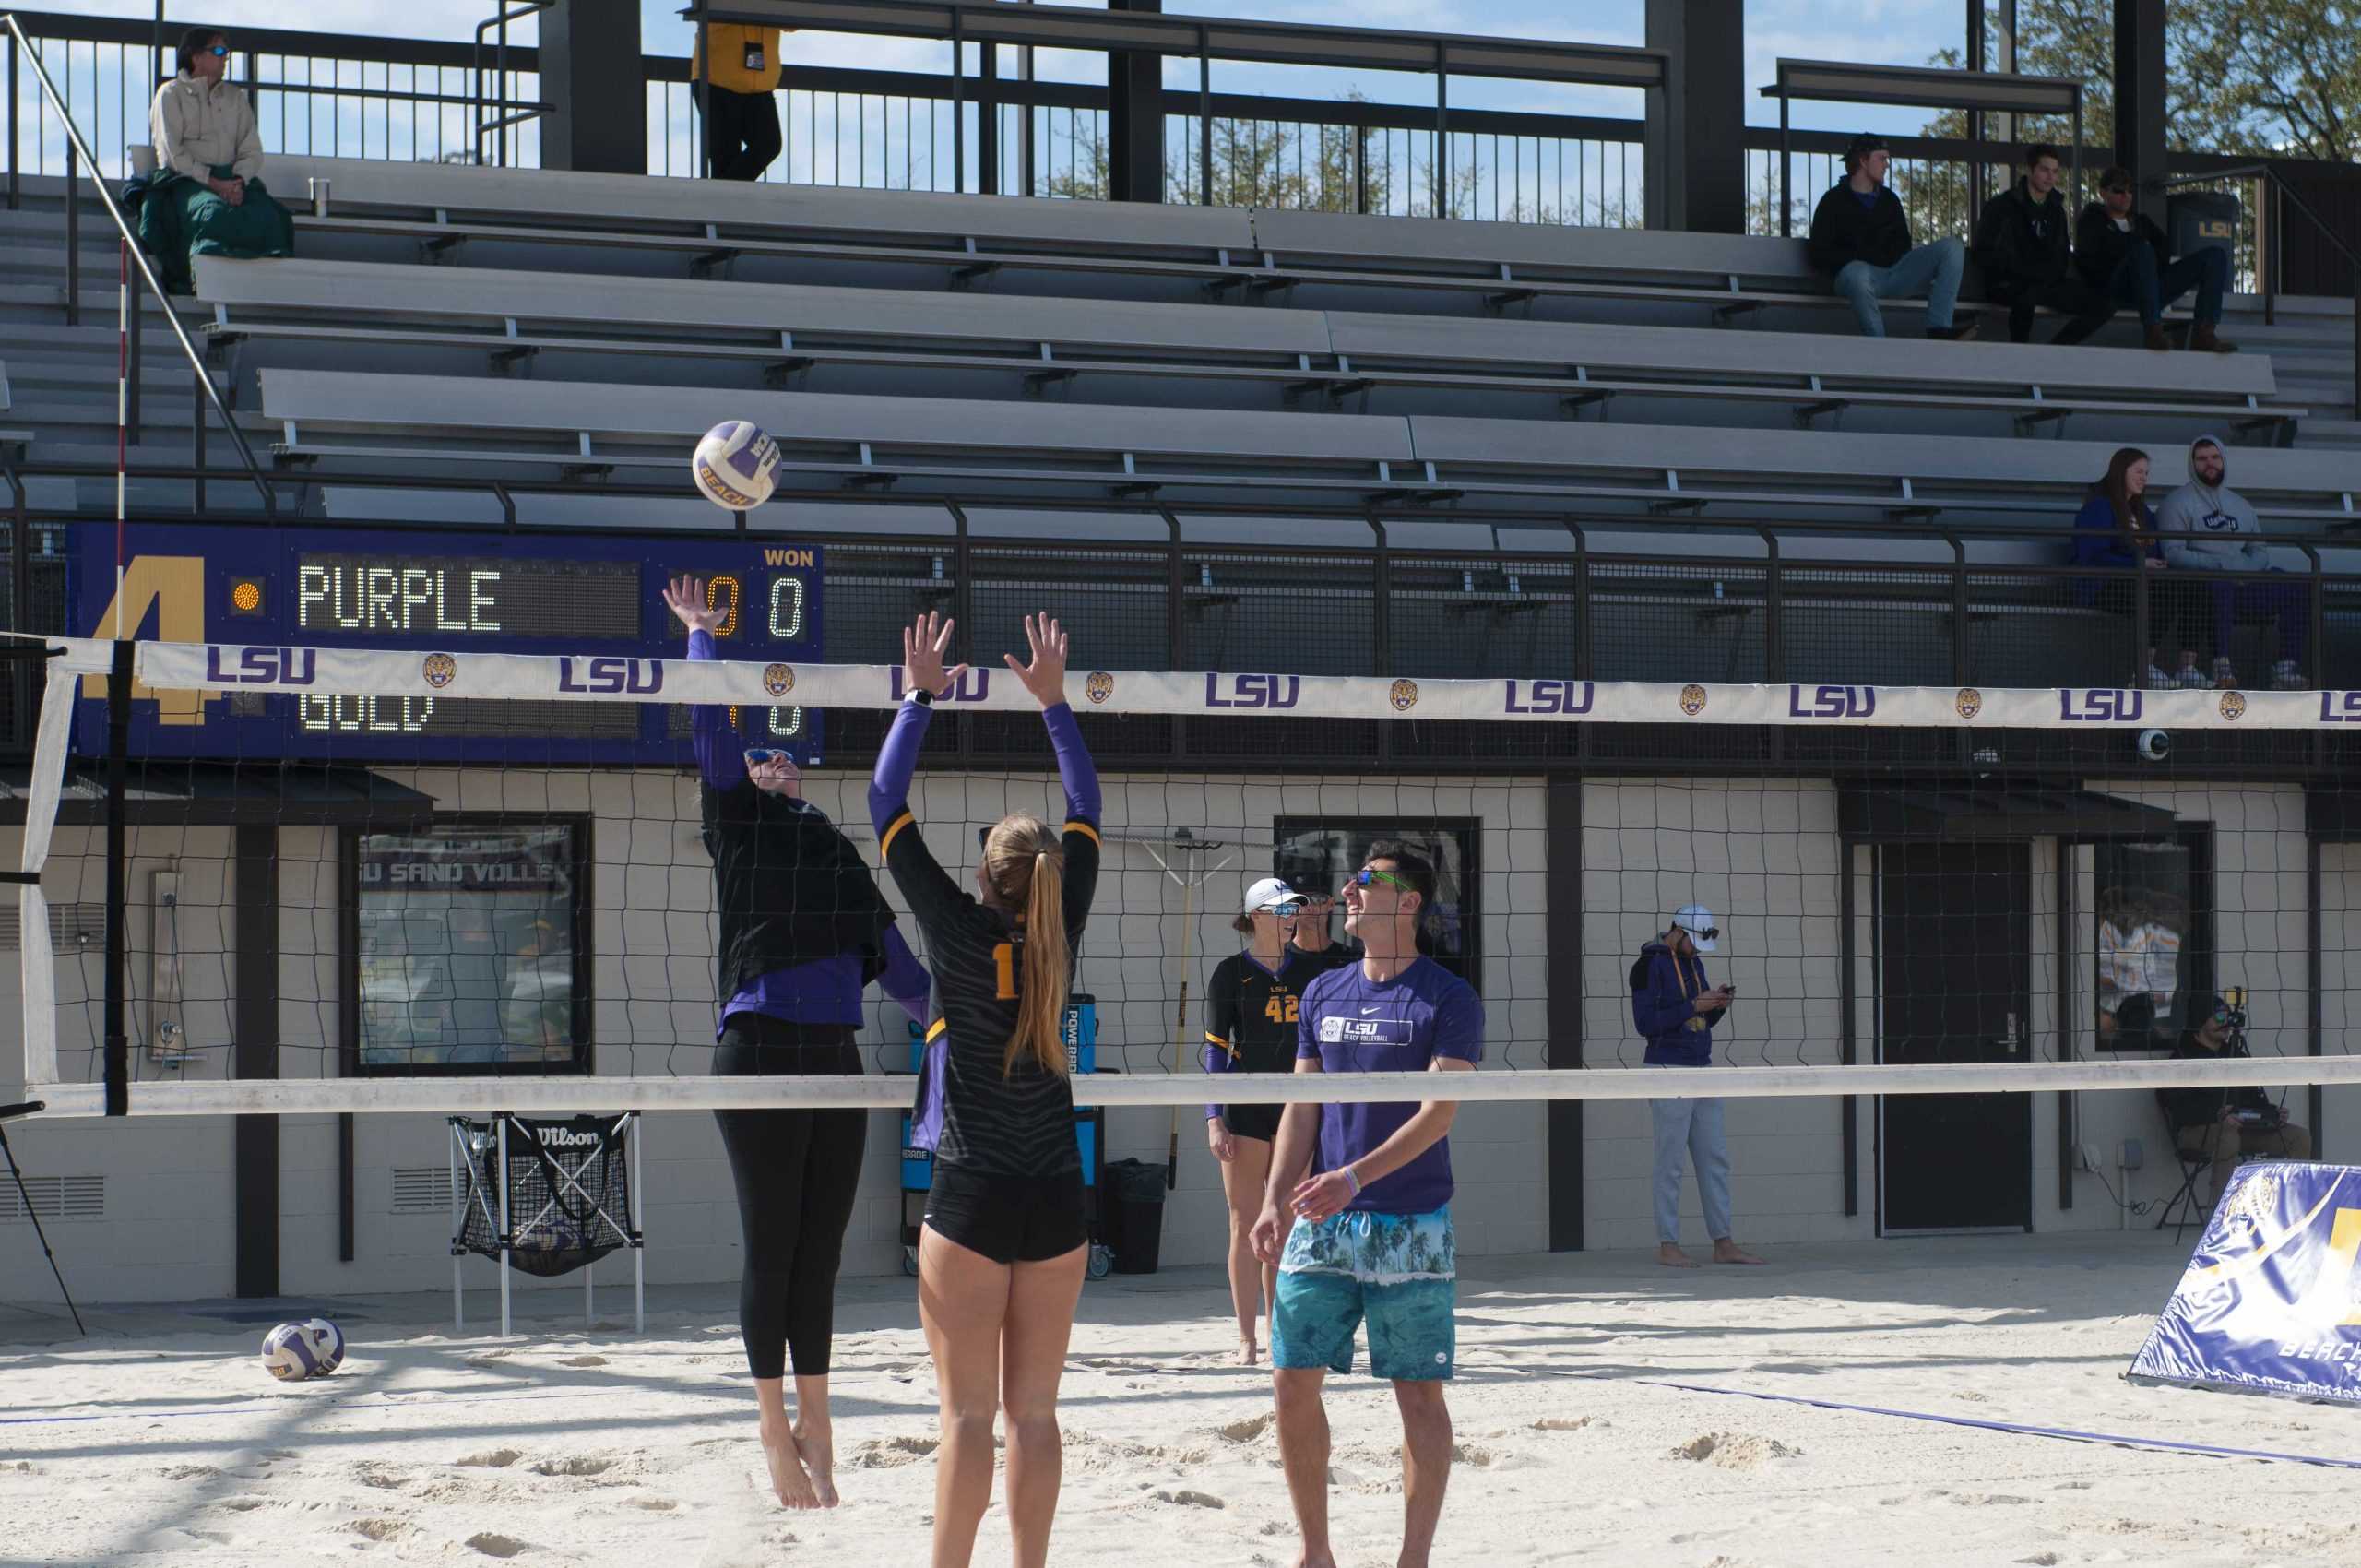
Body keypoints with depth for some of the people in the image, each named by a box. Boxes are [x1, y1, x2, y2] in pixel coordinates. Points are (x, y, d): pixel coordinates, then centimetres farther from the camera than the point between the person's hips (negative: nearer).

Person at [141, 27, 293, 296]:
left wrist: (238, 182, -9)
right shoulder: (172, 94, 8)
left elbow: (252, 151, 13)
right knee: (214, 212, -38)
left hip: (231, 180, 4)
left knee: (267, 216, -30)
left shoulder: (235, 98, 23)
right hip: (185, 180, -4)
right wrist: (213, 183, -13)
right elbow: (173, 154, -3)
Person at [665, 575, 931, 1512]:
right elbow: (713, 726, 1)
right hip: (761, 1054, -5)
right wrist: (700, 632, 10)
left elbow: (894, 961, 25)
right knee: (772, 1248, -2)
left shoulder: (836, 853, 22)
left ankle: (815, 1430, 13)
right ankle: (777, 1430, 5)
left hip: (836, 1059, 5)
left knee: (819, 1253, 7)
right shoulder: (737, 824, 7)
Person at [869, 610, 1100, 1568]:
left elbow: (887, 808, -3)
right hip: (1055, 1202, 4)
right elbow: (1087, 814, 14)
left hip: (970, 1200, -3)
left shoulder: (960, 934, -8)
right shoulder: (1058, 938, 1)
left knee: (968, 1416, -3)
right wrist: (1053, 703, 20)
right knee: (1034, 1414, 7)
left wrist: (921, 697, 6)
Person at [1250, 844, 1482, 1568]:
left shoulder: (1447, 998, -5)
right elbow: (1303, 1107, 14)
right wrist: (1275, 1200, 3)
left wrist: (1354, 1177, -23)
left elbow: (1439, 1110, -13)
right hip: (1323, 1222, 5)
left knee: (1419, 1395, -1)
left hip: (1411, 1228, -5)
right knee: (1293, 1380, 0)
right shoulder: (1323, 994, 11)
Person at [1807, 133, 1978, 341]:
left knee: (1953, 248, -11)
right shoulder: (1833, 201, 6)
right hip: (1858, 269, -6)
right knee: (1856, 274, -44)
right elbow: (1820, 254, -1)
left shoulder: (1889, 199, 24)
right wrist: (1860, 257, -12)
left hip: (1893, 270, 6)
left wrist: (1892, 255, 1)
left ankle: (1938, 329, -26)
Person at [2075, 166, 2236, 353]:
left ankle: (2204, 334, -29)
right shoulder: (2092, 220, 18)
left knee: (2216, 254, -9)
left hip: (2151, 289, 6)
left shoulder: (2140, 221, 32)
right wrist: (2136, 240, 1)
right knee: (2142, 249, -38)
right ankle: (2153, 330, -49)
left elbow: (2165, 246, 16)